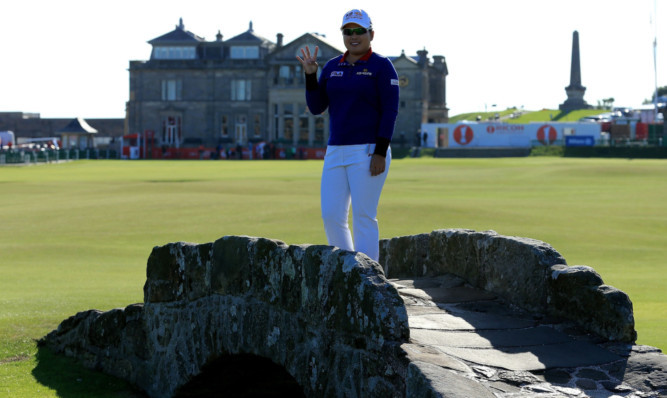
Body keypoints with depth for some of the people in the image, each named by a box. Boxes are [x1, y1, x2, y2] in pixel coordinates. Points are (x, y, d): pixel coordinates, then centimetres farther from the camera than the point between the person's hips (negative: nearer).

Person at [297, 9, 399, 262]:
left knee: (363, 218, -8)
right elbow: (316, 107, 9)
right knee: (331, 217, 2)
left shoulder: (381, 66, -4)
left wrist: (380, 153, -18)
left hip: (368, 152, -6)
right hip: (336, 152, 6)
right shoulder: (332, 67, 13)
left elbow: (390, 111, -10)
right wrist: (310, 75, -5)